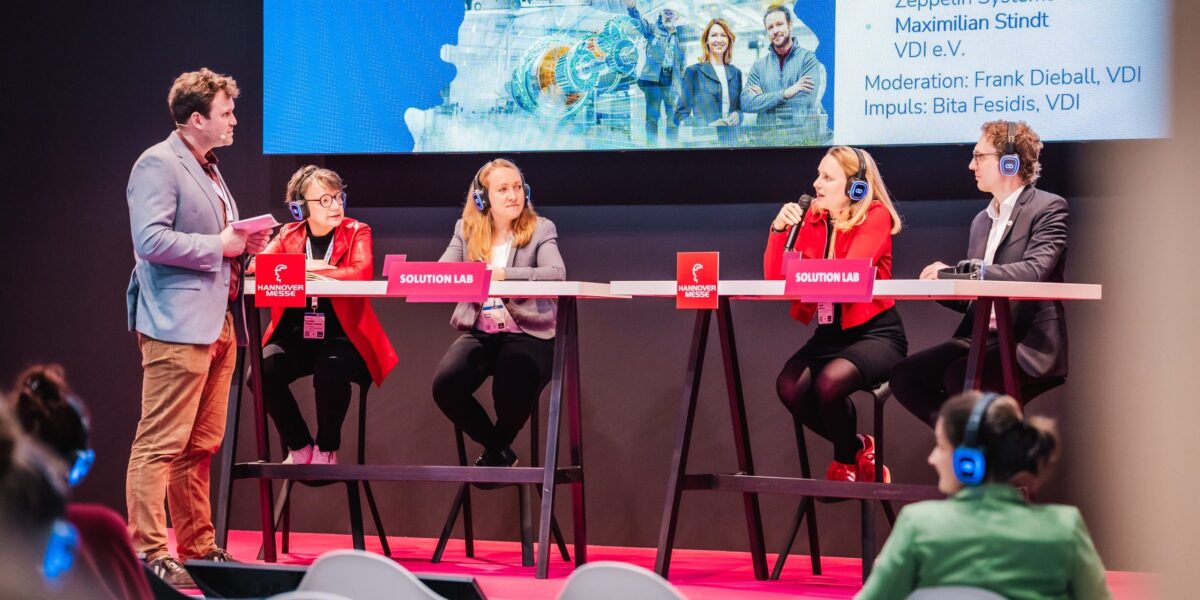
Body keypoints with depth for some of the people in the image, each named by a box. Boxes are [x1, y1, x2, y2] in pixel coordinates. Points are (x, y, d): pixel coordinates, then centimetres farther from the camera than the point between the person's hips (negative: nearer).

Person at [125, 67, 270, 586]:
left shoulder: (207, 170, 22)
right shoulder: (159, 164, -9)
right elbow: (151, 240, -20)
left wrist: (243, 244, 11)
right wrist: (218, 246, -15)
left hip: (216, 322, 10)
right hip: (178, 324, -10)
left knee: (201, 446, 12)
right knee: (162, 443, -9)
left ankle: (197, 545, 17)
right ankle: (149, 552, -9)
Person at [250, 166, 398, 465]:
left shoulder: (356, 232, 0)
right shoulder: (289, 235, 8)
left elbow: (361, 272, -20)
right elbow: (257, 266, -7)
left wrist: (309, 273, -17)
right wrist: (303, 266, -19)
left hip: (342, 337, -3)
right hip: (295, 336, 3)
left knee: (330, 369, -35)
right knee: (263, 370, -26)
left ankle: (327, 450, -8)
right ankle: (300, 448, -2)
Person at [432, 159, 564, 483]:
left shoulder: (541, 229, 1)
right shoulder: (466, 229, 10)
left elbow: (557, 273, -17)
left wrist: (504, 274, -30)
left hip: (527, 333, -3)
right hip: (479, 332, 3)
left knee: (511, 392, -31)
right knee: (445, 386, -24)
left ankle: (498, 449, 9)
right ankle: (498, 450, 5)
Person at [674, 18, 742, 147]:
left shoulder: (735, 73, 13)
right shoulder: (694, 72, 1)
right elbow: (680, 115, -2)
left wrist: (737, 116, -2)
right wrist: (707, 126, -17)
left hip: (730, 140, 4)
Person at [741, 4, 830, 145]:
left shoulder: (808, 58, 2)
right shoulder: (759, 65, 12)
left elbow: (807, 101, -11)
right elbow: (746, 103, -1)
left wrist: (764, 97, -4)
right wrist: (784, 94, -13)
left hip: (803, 138, -2)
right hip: (768, 138, 2)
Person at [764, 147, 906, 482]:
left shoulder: (875, 216, -8)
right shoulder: (812, 219, 7)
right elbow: (775, 279, 2)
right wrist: (779, 230, -10)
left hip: (874, 332, -5)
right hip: (830, 332, 5)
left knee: (829, 383, -32)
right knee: (790, 387, -22)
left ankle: (846, 464, -2)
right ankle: (858, 449, 3)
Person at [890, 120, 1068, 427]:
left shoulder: (1047, 208, -4)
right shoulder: (982, 221, 20)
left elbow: (1034, 272, -22)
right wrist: (937, 284, -1)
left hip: (1027, 347, -7)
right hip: (980, 342, 8)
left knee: (960, 376, -32)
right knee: (905, 375, -12)